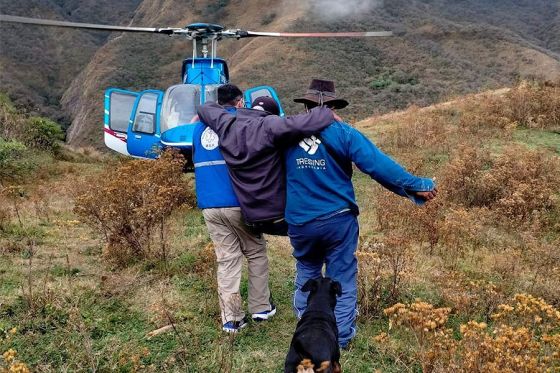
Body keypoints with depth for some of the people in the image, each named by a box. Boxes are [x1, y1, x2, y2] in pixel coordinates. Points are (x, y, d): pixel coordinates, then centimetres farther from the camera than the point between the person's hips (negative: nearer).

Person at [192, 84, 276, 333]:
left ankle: (231, 319, 7)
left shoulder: (200, 126, 15)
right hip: (237, 203, -4)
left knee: (227, 260, 9)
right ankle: (260, 308, 18)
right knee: (256, 254, 14)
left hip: (208, 205, 4)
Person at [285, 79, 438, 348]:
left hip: (299, 222, 3)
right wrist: (416, 186, -11)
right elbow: (378, 164, -15)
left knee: (306, 274, 24)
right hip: (338, 220, -3)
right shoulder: (342, 133, -9)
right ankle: (340, 338, 17)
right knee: (341, 279, 10)